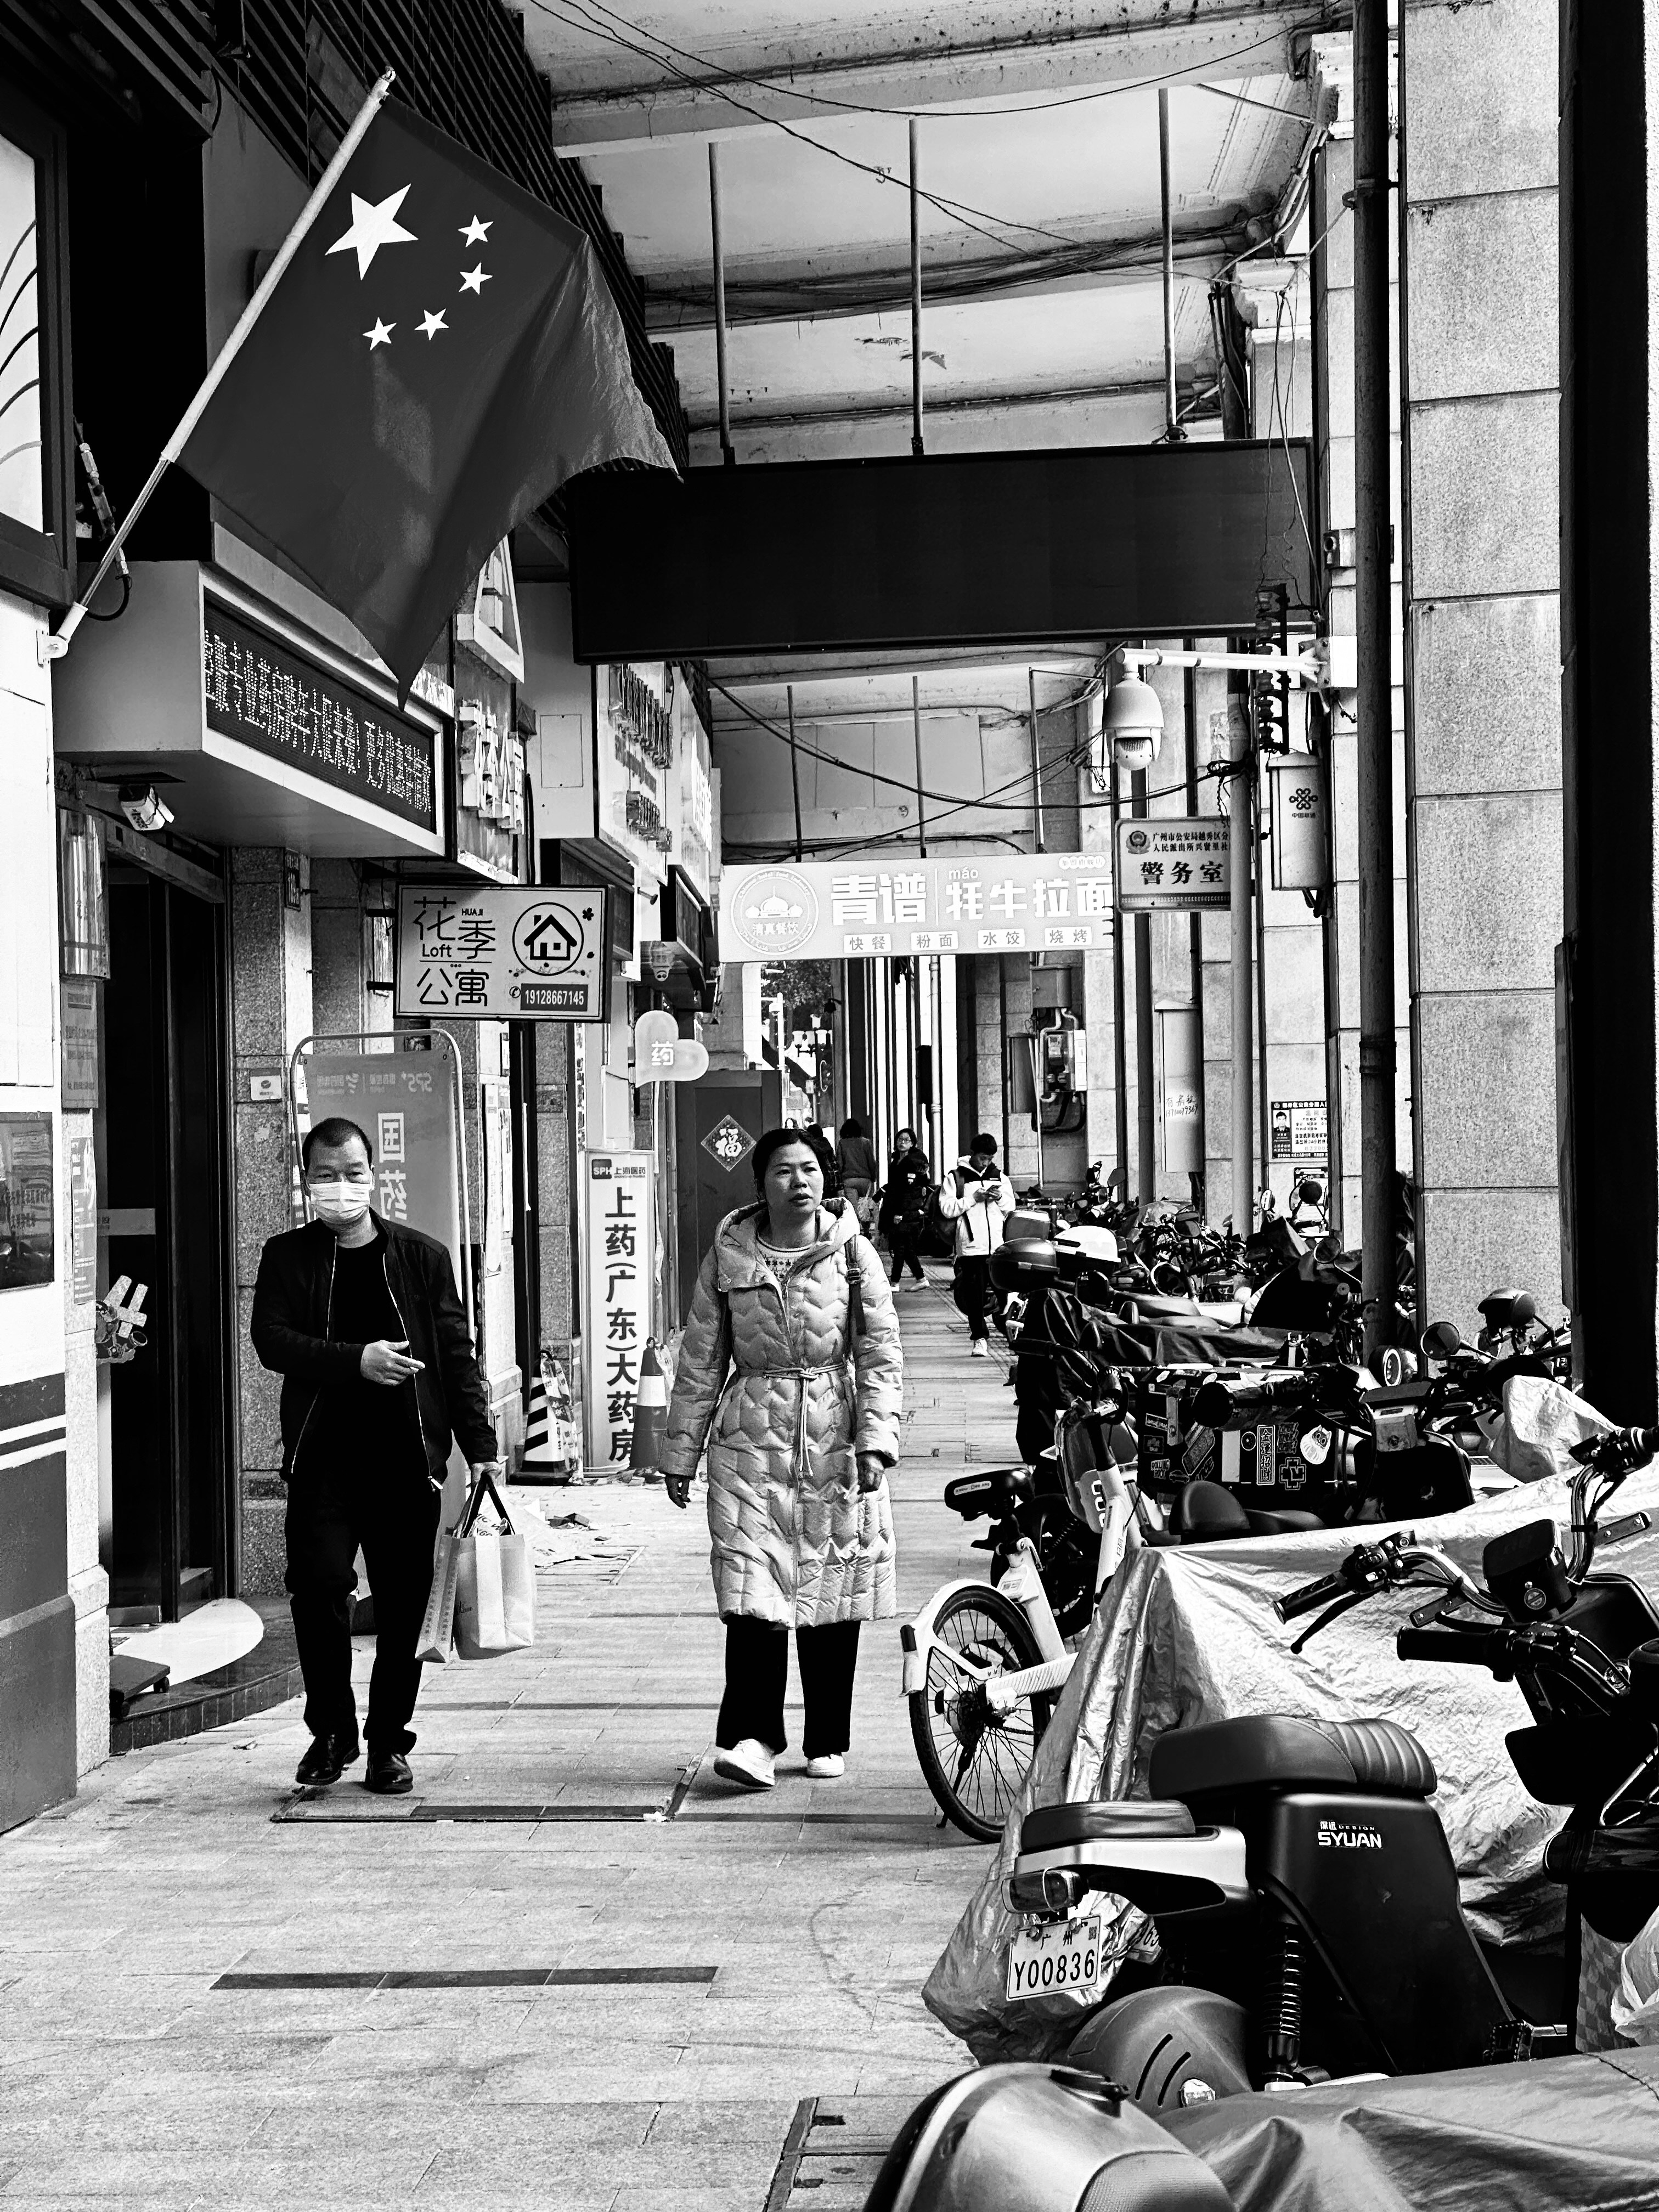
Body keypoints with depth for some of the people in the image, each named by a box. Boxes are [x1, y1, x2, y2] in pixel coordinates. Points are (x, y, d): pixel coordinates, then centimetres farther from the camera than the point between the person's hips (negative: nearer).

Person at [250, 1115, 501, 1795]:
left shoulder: (422, 1257, 8)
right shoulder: (287, 1257, 8)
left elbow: (456, 1356, 6)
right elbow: (271, 1339, -6)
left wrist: (481, 1446, -1)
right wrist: (356, 1360, -18)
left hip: (407, 1459, 1)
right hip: (322, 1458, -1)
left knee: (404, 1610, 3)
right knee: (318, 1586, -12)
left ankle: (389, 1744, 17)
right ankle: (331, 1730, 9)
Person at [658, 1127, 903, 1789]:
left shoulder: (852, 1252, 2)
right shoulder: (729, 1254, 4)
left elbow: (882, 1355, 0)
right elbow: (699, 1361, 9)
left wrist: (876, 1439, -11)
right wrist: (679, 1454, 9)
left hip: (835, 1442, 0)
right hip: (751, 1442, 0)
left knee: (833, 1594, 6)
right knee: (751, 1592, -11)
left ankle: (827, 1742, 18)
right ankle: (752, 1736, -8)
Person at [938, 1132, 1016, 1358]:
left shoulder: (999, 1177, 15)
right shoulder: (955, 1177, 2)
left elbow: (1010, 1208, 19)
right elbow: (946, 1209, -6)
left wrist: (1000, 1198, -2)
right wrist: (973, 1198, -13)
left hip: (997, 1245, 3)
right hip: (971, 1246, -3)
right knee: (975, 1294, -3)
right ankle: (980, 1337, 5)